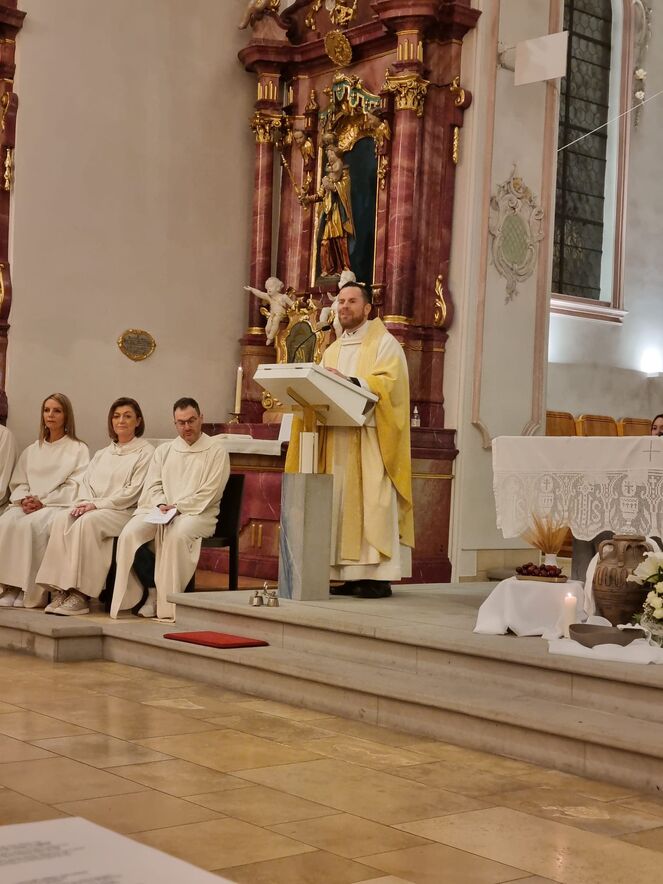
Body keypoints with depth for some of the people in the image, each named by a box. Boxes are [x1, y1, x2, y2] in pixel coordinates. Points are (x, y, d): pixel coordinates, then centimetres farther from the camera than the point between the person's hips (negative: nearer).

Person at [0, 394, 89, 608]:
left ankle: (33, 591, -30)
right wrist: (24, 500, -5)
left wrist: (44, 502, -13)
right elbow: (18, 483, 18)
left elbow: (75, 487, -4)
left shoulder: (78, 449, 8)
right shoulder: (32, 450, 25)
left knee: (32, 525, -35)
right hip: (29, 506, 5)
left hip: (59, 506, -5)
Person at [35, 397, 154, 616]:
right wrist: (84, 502, -7)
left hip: (124, 513, -6)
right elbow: (86, 482, 16)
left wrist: (97, 504, -13)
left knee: (87, 522, -34)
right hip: (94, 509, 6)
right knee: (62, 518, -25)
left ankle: (80, 595, -34)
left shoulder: (145, 452, 4)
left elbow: (134, 492, -7)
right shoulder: (102, 454, 26)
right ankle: (59, 589, -32)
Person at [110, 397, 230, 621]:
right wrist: (161, 504, -9)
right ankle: (153, 590, -14)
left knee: (177, 535, -37)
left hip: (198, 513, -4)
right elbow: (153, 485, 13)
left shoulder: (215, 450, 4)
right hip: (160, 509, 5)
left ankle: (167, 604, -29)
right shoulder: (164, 450, 21)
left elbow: (209, 494, -4)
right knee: (130, 533, -25)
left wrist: (176, 507, -13)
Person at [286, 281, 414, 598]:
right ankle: (348, 574, 2)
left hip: (370, 439, -6)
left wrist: (350, 382, -24)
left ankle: (378, 575, -9)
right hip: (336, 438, 6)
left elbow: (389, 382, -13)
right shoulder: (332, 351, 22)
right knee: (340, 503, 1)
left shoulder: (384, 343, 3)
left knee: (371, 502, -10)